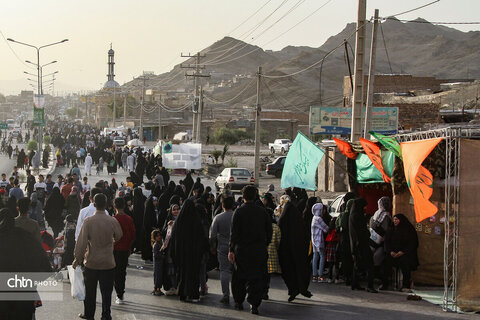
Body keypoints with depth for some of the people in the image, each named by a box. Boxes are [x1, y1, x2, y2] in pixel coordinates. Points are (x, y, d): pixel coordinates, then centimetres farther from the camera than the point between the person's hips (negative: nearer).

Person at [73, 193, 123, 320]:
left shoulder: (88, 221, -12)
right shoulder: (112, 221, -8)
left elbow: (81, 242, -11)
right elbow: (119, 236, 11)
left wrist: (77, 258, 0)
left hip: (91, 262, 0)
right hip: (108, 262, 0)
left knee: (90, 290, 15)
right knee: (106, 291, 6)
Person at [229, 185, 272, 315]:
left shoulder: (239, 211, -7)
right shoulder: (262, 211, 2)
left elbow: (234, 233, -9)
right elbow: (269, 231, 6)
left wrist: (231, 250, -6)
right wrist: (265, 245, 17)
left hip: (242, 250, -1)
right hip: (259, 250, 1)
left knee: (239, 277, 14)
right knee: (258, 277, 5)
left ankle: (239, 302, 22)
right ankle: (254, 304, -4)